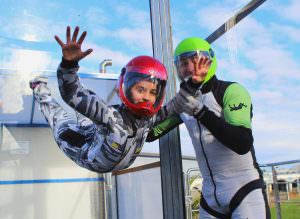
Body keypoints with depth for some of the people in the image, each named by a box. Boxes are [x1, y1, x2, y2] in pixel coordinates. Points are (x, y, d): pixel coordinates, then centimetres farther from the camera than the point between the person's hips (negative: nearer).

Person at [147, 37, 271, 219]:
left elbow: (243, 144, -25)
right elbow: (151, 134, 11)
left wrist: (200, 111, -33)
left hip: (245, 190, -5)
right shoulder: (184, 102, 7)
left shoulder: (231, 91, -13)